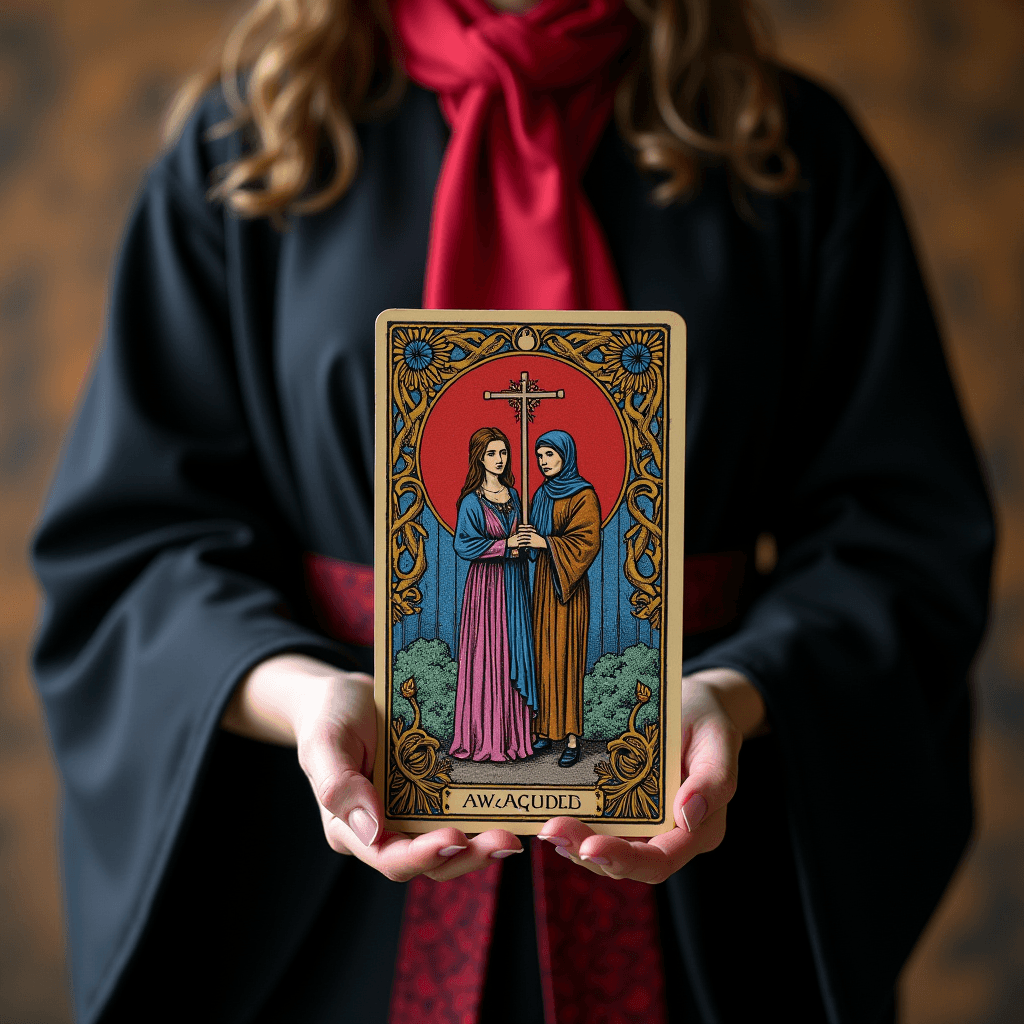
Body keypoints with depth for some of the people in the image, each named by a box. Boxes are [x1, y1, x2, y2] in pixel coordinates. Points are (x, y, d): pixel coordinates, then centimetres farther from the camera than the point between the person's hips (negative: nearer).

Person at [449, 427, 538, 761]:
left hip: (515, 582, 6)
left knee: (514, 653, 7)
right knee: (488, 656, -4)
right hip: (486, 582, -6)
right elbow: (464, 545, -13)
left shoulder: (512, 494, 10)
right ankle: (486, 736, 4)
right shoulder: (472, 501, -8)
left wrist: (523, 543, 1)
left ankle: (513, 730, 13)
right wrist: (505, 546, -16)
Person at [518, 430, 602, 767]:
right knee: (544, 655, 7)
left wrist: (546, 543, -23)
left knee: (565, 658, -7)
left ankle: (572, 738, -3)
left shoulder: (584, 495, -10)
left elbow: (589, 542, -17)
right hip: (543, 581, 7)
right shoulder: (543, 494, 12)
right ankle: (548, 728, 13)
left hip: (568, 586, -7)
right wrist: (526, 536, -5)